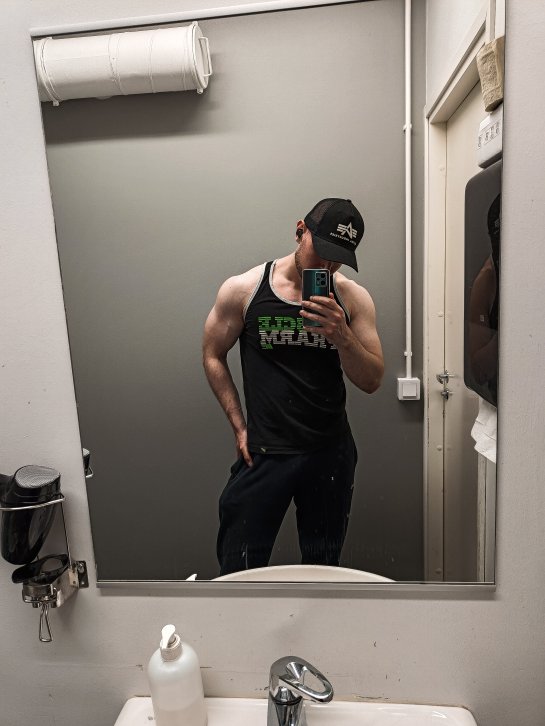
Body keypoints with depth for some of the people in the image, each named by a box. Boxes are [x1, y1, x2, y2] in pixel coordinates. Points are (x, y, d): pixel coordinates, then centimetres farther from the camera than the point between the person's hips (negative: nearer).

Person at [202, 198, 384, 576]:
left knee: (324, 567, 19)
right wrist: (240, 426, -1)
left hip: (331, 452, 2)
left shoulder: (353, 298, -2)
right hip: (264, 452, -2)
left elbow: (372, 381, -3)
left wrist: (341, 335, -22)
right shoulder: (242, 290, -7)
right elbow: (213, 357, 4)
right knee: (239, 571, 5)